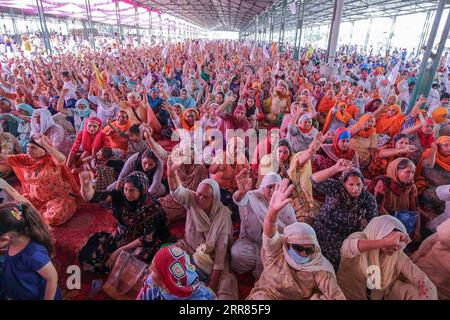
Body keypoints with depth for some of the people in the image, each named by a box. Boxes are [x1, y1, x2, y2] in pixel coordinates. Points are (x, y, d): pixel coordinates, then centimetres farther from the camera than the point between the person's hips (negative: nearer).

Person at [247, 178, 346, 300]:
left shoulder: (319, 267, -15)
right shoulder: (277, 249, -18)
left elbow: (335, 295, -19)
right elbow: (270, 234, -38)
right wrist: (273, 211, -58)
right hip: (266, 294, 0)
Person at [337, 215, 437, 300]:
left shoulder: (397, 255, -10)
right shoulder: (359, 238, -25)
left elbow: (420, 277, -9)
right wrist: (386, 242, -54)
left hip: (384, 294, 4)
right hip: (354, 295, -4)